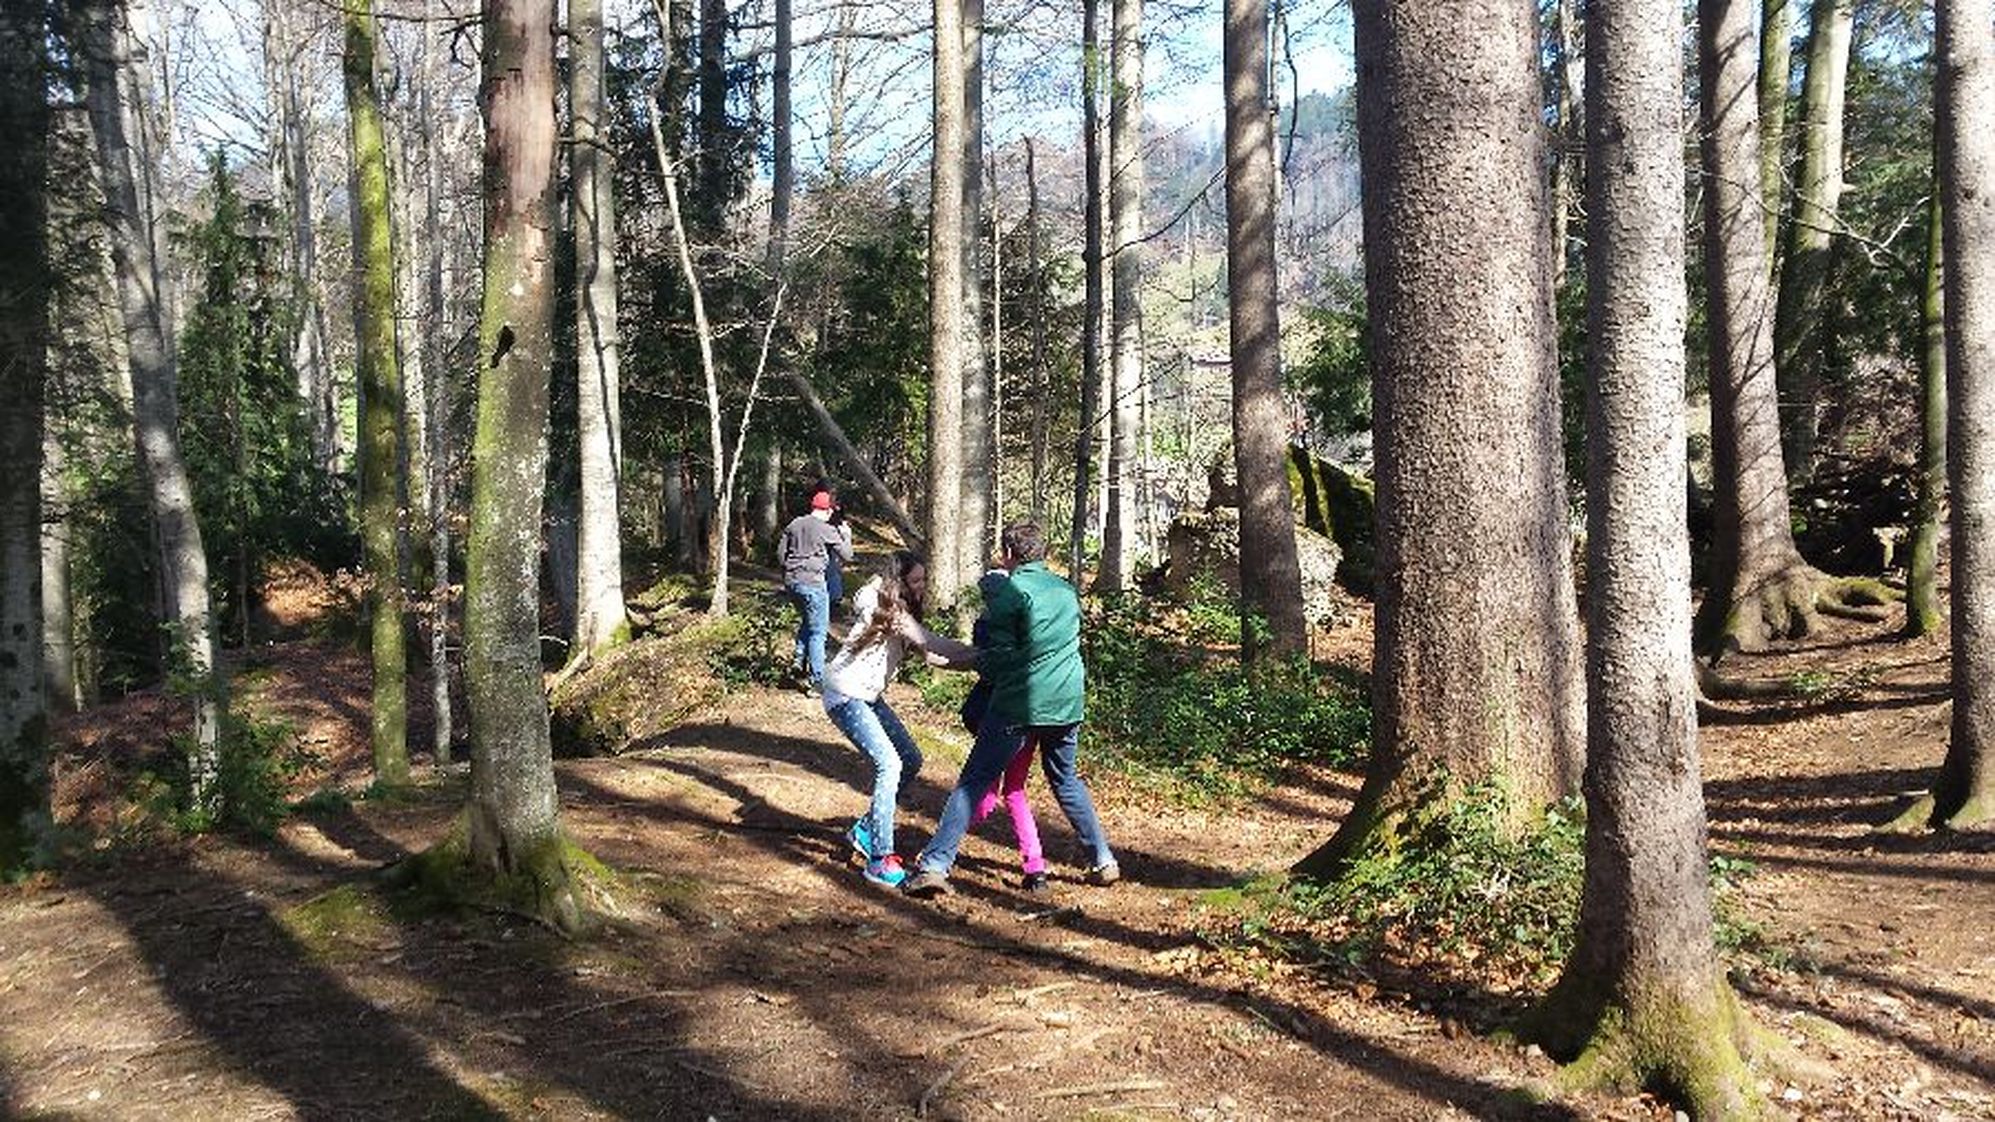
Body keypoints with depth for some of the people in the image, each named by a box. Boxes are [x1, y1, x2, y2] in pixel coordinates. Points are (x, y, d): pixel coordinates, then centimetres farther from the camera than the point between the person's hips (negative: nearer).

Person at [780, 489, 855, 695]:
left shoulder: (794, 525, 9)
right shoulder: (828, 531, -9)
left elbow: (780, 553, 13)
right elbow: (846, 555, -3)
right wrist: (846, 535, 13)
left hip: (792, 580, 6)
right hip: (813, 582, -6)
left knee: (806, 621, 29)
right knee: (818, 632, -1)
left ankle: (800, 660, 22)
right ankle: (817, 682, -2)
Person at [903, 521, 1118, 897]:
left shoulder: (1011, 590, -8)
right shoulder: (1067, 590, 12)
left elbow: (998, 656, -11)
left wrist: (980, 661, 11)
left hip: (1020, 704, -6)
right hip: (1068, 704, 6)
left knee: (973, 782, -1)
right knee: (1066, 780, 25)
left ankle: (934, 865, -6)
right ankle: (1104, 861, 25)